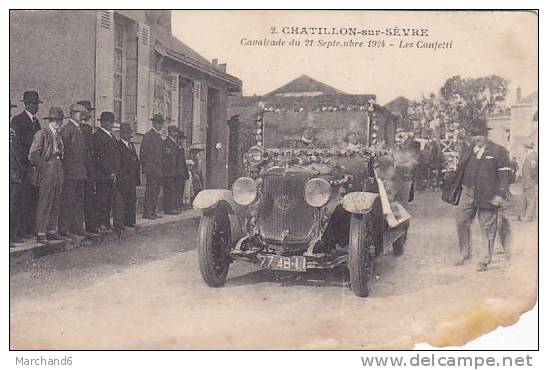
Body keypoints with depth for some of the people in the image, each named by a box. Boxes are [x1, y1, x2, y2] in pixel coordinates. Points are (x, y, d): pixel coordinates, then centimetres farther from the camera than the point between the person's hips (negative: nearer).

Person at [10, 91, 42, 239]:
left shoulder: (36, 121, 18)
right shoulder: (18, 120, -6)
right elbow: (17, 145, -11)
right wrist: (26, 166, -15)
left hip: (35, 165, 7)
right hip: (24, 165, -7)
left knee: (34, 198, 7)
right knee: (23, 198, -5)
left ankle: (31, 228, 11)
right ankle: (21, 230, -1)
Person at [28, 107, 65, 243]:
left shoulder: (58, 135, 18)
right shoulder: (41, 134, -7)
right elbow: (33, 155, -13)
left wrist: (59, 164, 13)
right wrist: (44, 169, -12)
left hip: (58, 170, 8)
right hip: (47, 171, -8)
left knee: (56, 203, 8)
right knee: (45, 203, -8)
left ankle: (52, 231, 15)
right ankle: (41, 234, -5)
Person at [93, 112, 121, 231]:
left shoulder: (111, 136, 19)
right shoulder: (97, 136, -9)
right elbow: (100, 157, -15)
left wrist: (116, 172, 14)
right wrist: (109, 173, -16)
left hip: (112, 175, 8)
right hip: (102, 175, -8)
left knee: (109, 199, 8)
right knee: (102, 199, -6)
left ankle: (106, 222, 12)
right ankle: (100, 223, -2)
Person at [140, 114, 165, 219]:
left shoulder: (159, 136, 19)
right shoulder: (148, 135, -8)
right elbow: (143, 152, -11)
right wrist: (145, 167, -13)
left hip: (158, 169, 9)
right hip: (151, 168, -9)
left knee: (156, 190, 9)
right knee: (150, 190, -8)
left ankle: (152, 212, 14)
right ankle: (147, 212, -5)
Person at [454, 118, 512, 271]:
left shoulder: (498, 151, -4)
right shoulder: (467, 150, 10)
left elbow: (504, 174, -6)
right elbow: (459, 171, 15)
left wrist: (500, 194, -12)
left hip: (488, 194, -4)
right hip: (468, 192, 4)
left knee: (488, 227, 1)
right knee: (461, 222, 6)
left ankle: (485, 260, 10)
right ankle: (464, 253, 24)